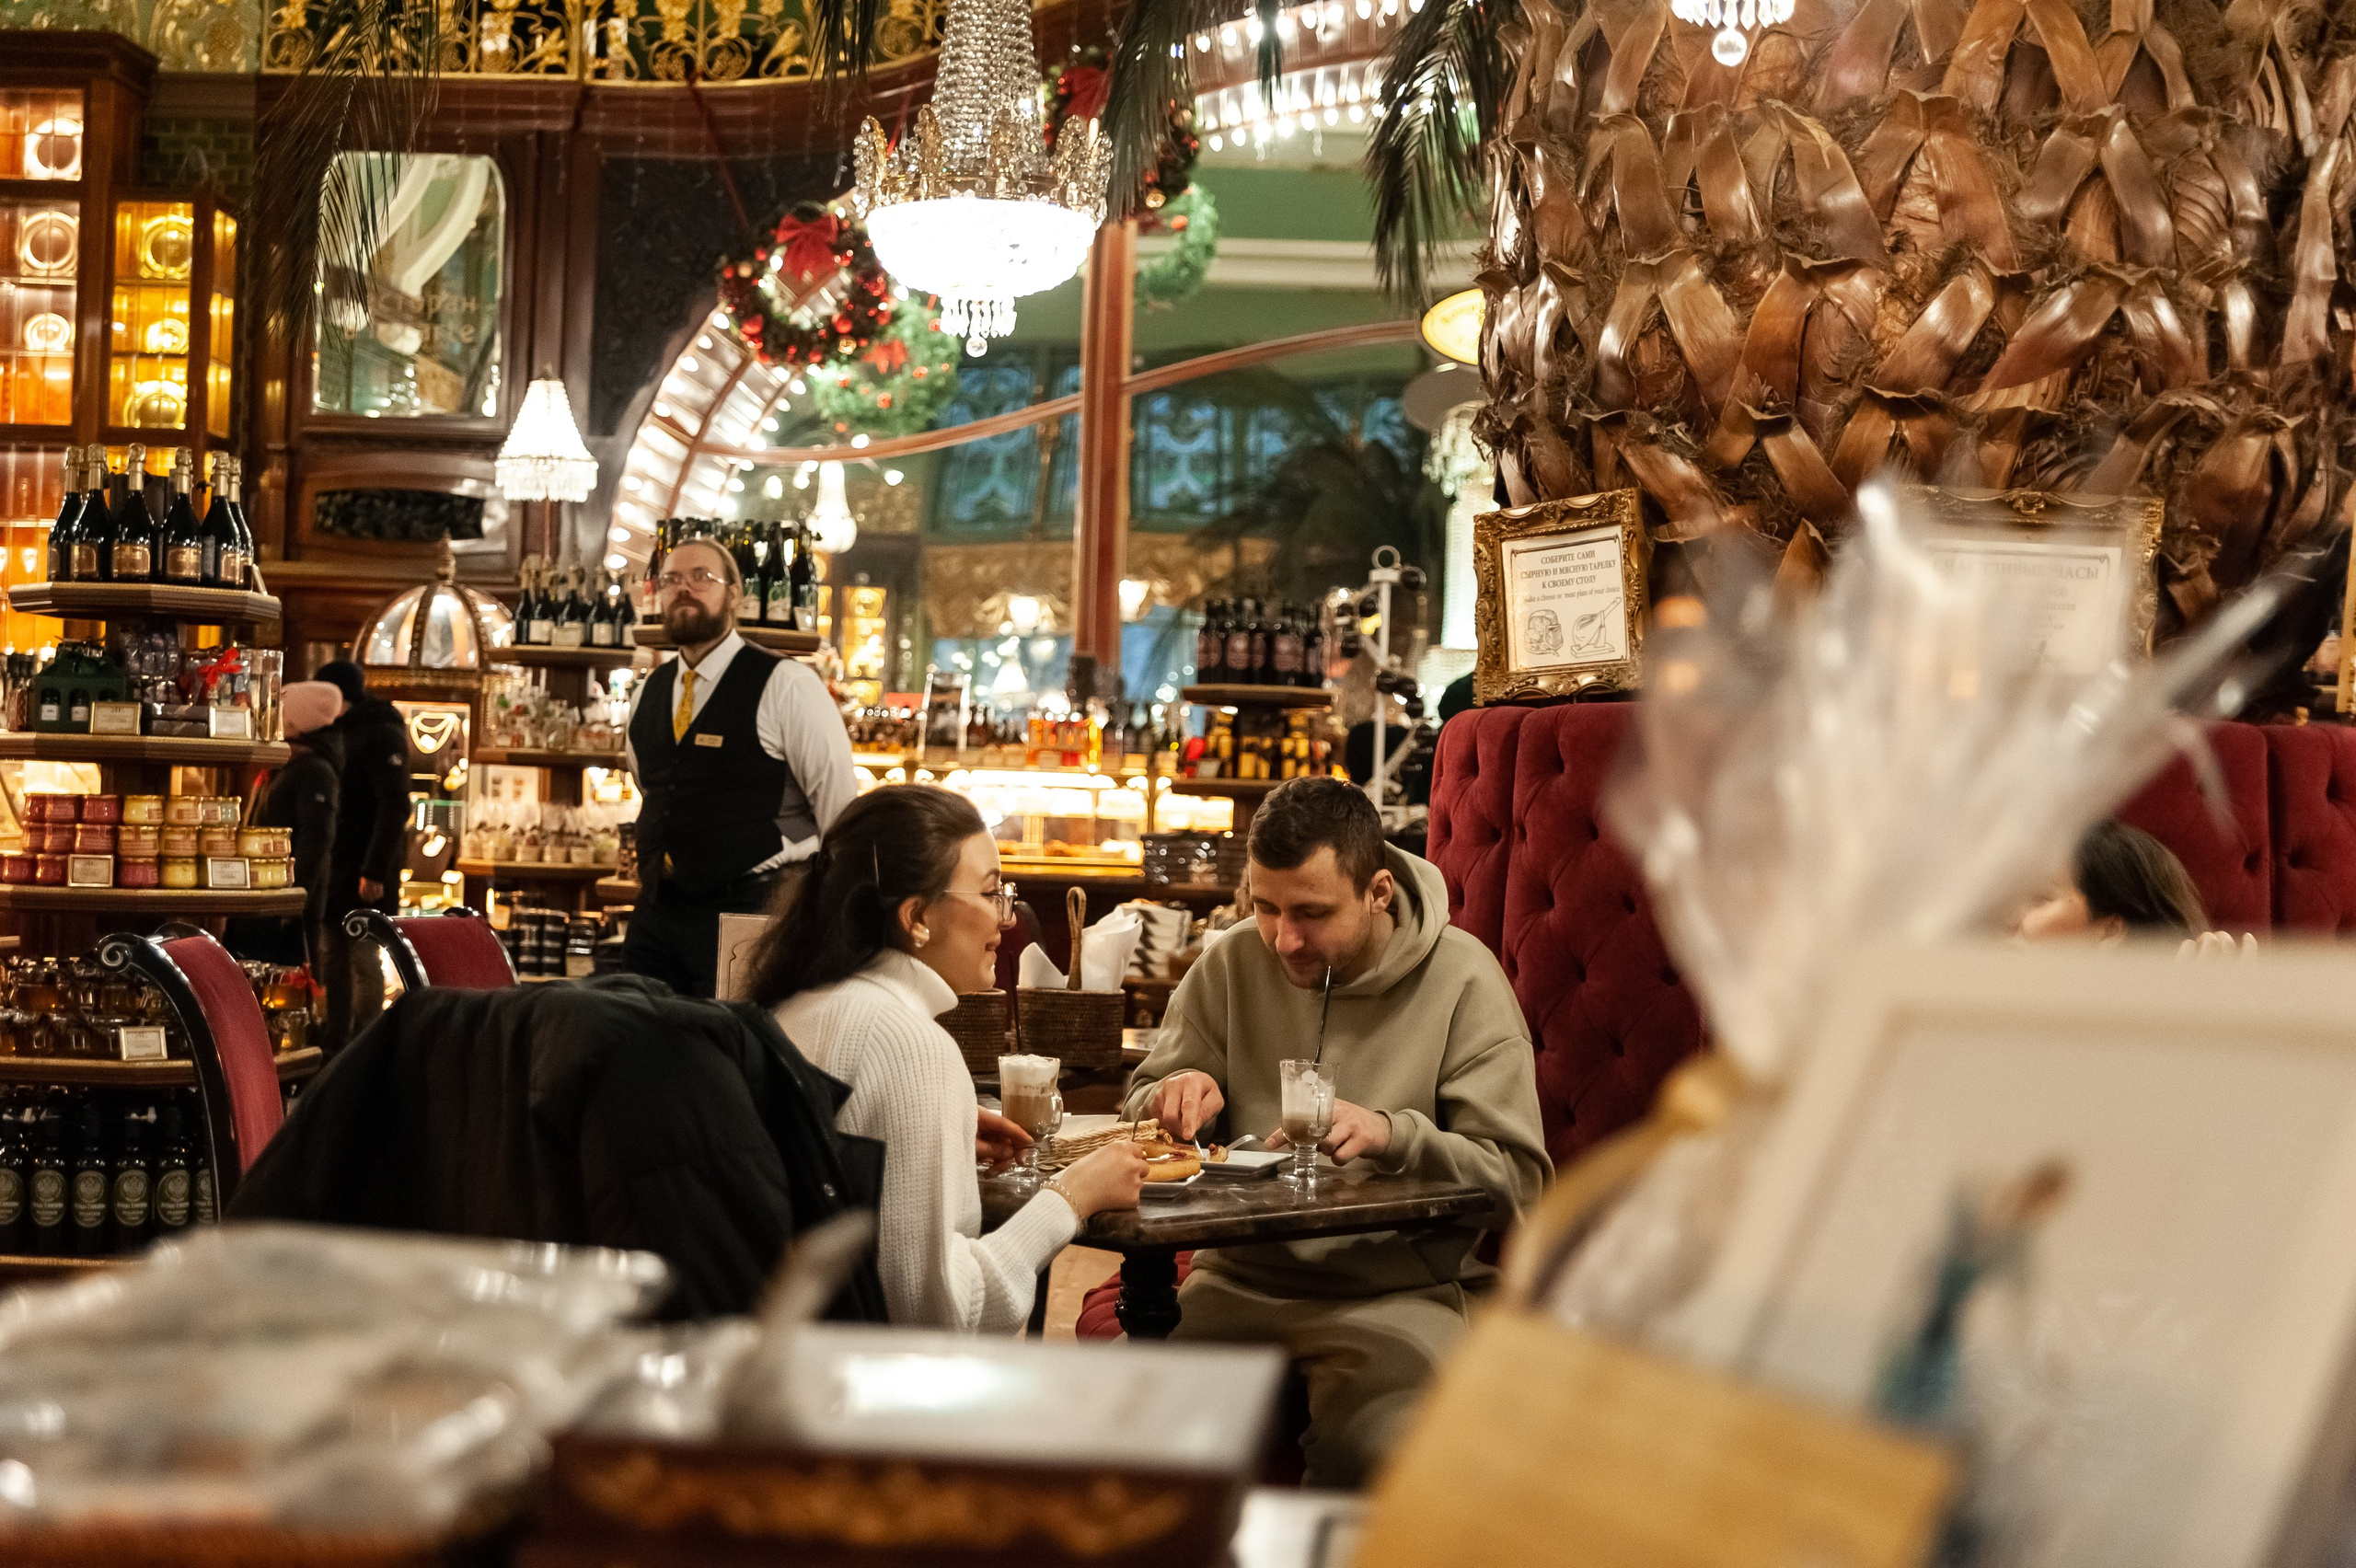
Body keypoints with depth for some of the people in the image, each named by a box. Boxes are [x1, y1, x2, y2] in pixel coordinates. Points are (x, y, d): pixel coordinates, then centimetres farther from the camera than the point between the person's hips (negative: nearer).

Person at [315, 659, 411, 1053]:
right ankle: (335, 1047, 15)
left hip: (367, 869, -9)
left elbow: (395, 806, -18)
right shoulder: (337, 732, 16)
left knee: (363, 960, -6)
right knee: (335, 958, 10)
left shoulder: (380, 734, -11)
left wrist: (375, 870, -22)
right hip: (336, 862, 9)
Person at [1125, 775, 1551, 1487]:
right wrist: (1177, 1097, -8)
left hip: (1396, 1295, -3)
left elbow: (1517, 1178, -8)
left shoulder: (1462, 979, -4)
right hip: (1239, 1281, 3)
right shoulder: (1230, 964, 7)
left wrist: (1393, 1135, -25)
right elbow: (1144, 1102, 17)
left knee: (1368, 1453, -32)